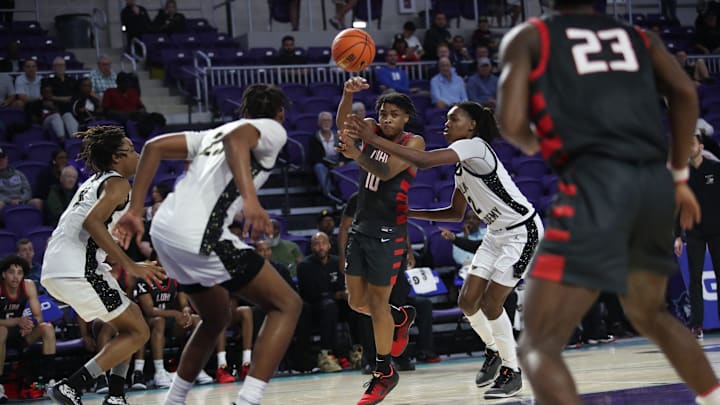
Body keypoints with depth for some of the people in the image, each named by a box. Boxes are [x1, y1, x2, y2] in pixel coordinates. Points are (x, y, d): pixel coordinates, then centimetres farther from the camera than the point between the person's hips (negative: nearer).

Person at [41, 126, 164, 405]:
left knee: (132, 316, 21)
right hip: (77, 269, -9)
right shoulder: (117, 183, -3)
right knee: (138, 332, -2)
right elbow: (92, 222, -19)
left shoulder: (93, 183, 25)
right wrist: (130, 265, -20)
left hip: (54, 270, 9)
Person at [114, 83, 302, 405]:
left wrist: (135, 211, 16)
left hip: (165, 231, 8)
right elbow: (236, 138, -15)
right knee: (286, 305, 2)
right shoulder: (273, 129, 9)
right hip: (199, 235, -8)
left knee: (216, 320, 29)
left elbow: (155, 146, 18)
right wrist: (250, 199, -30)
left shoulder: (214, 133, 29)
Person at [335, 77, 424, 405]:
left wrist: (357, 155, -40)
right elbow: (343, 124, -14)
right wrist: (348, 94, -34)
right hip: (361, 227, 6)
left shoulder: (414, 142, -7)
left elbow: (387, 172, -22)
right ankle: (402, 318, 38)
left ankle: (384, 372, 10)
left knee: (378, 301, -3)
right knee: (356, 301, 9)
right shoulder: (370, 130, 8)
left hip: (388, 232, -6)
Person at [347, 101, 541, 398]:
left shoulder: (474, 146, -20)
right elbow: (457, 213, 19)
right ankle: (493, 351, 28)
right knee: (468, 301, 4)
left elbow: (424, 161, -34)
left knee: (490, 303, -10)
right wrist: (410, 213, 10)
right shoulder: (462, 161, 10)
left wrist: (373, 140, -34)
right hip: (498, 233, 9)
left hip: (522, 231, -9)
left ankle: (512, 372, 5)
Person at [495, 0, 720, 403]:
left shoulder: (528, 37, 13)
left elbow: (512, 122, 0)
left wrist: (532, 146, 23)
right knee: (650, 314, 33)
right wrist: (680, 175, 16)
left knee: (539, 345, -6)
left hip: (596, 182, -5)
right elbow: (685, 91, 8)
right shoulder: (640, 36, 24)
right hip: (655, 183, 5)